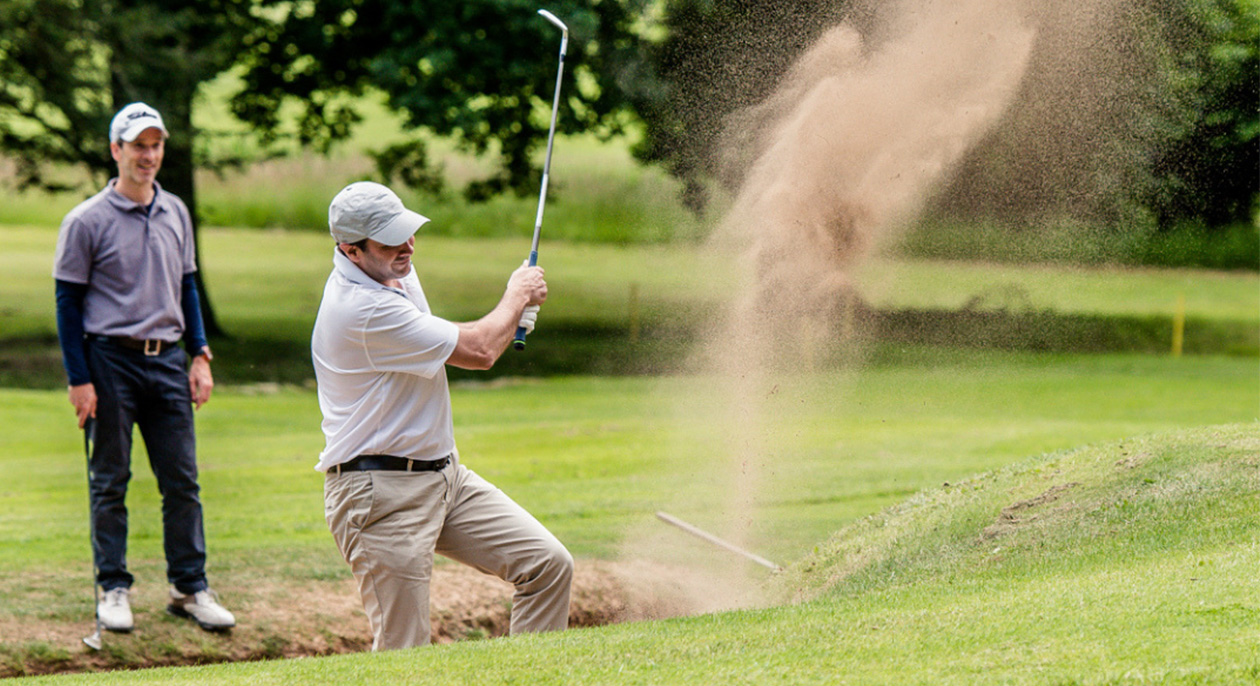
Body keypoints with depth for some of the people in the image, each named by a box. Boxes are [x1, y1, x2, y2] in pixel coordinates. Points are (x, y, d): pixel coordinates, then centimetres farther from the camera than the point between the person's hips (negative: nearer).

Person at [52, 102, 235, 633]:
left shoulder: (175, 214, 11)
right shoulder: (87, 222, -6)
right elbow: (68, 303, -5)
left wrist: (200, 355, 10)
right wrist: (79, 380, -10)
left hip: (167, 360, 5)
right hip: (111, 360, -5)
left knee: (182, 479, 4)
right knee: (110, 481, 2)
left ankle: (190, 587, 10)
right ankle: (113, 589, 9)